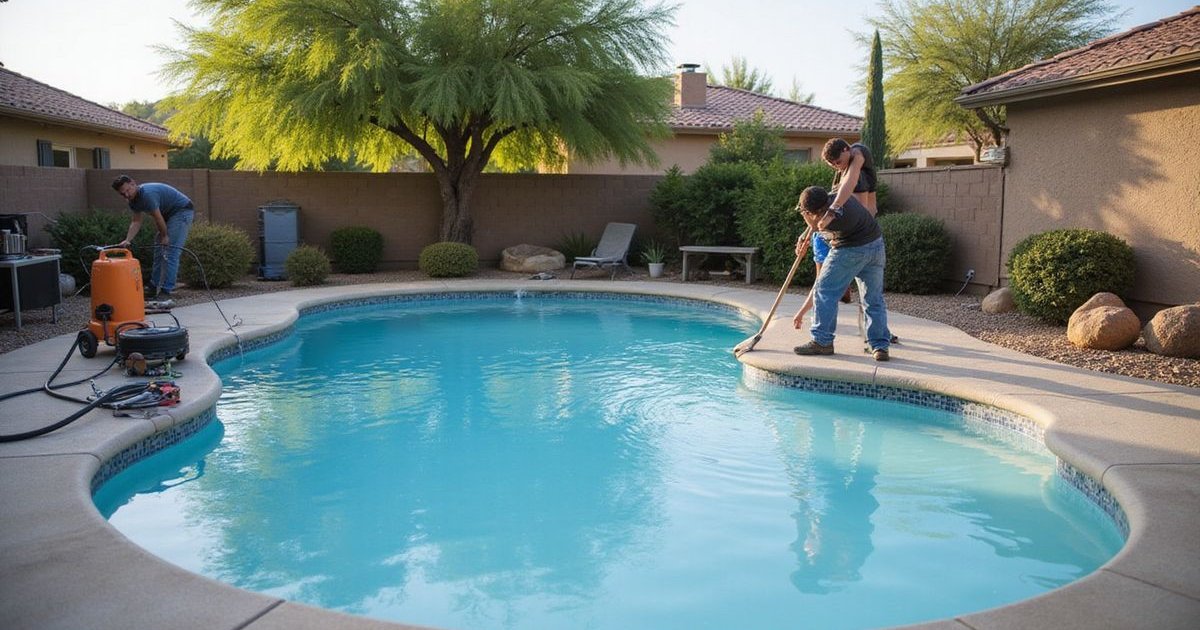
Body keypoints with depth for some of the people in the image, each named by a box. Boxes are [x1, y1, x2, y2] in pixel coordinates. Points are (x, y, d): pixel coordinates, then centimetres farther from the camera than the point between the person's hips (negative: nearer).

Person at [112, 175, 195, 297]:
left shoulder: (147, 194, -26)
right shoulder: (134, 199, 5)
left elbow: (158, 218, -19)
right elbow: (136, 222, 7)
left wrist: (164, 236, -4)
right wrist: (127, 240, -7)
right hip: (170, 214, 10)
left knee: (170, 252, -14)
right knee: (159, 247, 12)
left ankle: (166, 291, -13)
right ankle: (155, 286, 18)